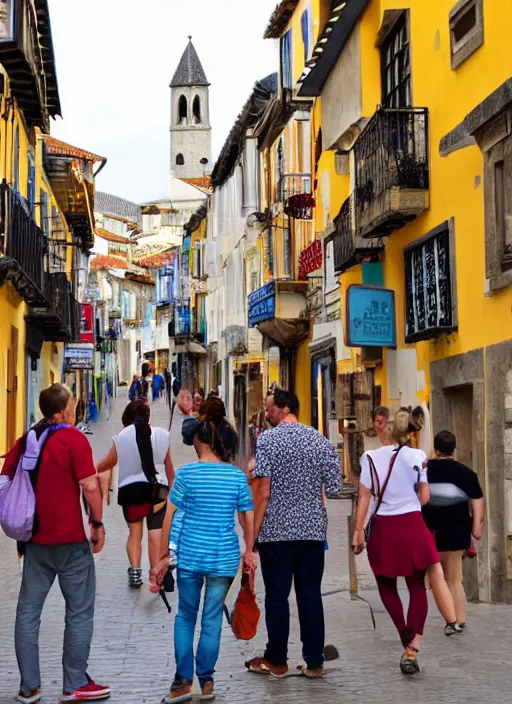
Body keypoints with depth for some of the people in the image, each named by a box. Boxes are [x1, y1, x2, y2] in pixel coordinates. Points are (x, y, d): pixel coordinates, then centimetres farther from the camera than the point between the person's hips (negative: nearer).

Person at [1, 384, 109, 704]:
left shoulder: (26, 440, 7)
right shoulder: (73, 438, -12)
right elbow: (90, 486, -17)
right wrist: (98, 524, -5)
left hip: (35, 538, 6)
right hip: (69, 538, -6)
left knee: (28, 611, 10)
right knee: (79, 612, 6)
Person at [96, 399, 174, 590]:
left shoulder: (122, 436, -1)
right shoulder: (161, 435, 1)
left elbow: (109, 461, 13)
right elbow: (169, 467, 9)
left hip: (131, 489, 0)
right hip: (157, 488, 0)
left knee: (135, 531, 13)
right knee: (155, 534, 2)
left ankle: (135, 571, 0)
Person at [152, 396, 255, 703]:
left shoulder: (187, 473, -7)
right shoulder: (238, 476, -2)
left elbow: (170, 517, -5)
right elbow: (249, 519, 1)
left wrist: (164, 556, 2)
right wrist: (249, 552, 14)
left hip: (190, 556, -1)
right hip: (225, 557, 1)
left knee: (186, 616, 14)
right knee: (213, 618, 11)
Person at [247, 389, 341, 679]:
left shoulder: (268, 439, -7)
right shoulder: (320, 440, 4)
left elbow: (263, 490, -11)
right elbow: (334, 486, 2)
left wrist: (254, 532, -6)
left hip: (276, 529, -3)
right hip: (313, 528, 4)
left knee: (277, 595, 5)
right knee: (311, 595, 8)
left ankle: (277, 660, 14)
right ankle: (315, 662, 12)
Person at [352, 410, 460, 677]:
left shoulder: (371, 458, -2)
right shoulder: (417, 456, -2)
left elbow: (364, 497, -2)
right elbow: (424, 498, 0)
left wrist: (358, 531, 3)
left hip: (382, 528, 0)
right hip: (412, 526, 0)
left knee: (387, 587, 18)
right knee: (417, 588, 9)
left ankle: (408, 644, 18)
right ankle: (412, 649, -8)